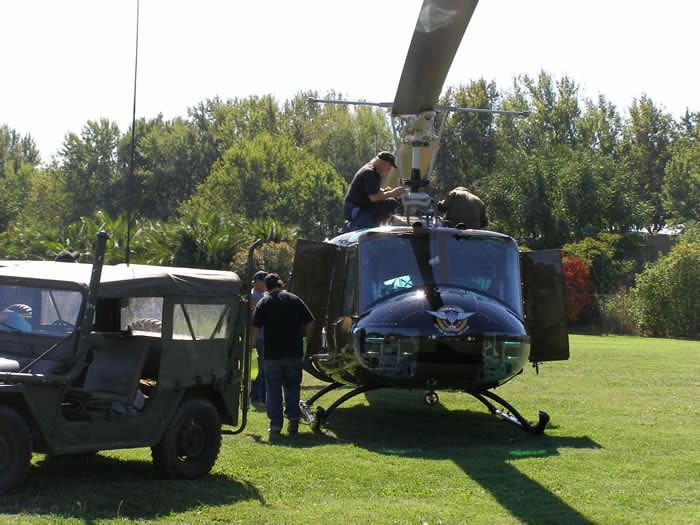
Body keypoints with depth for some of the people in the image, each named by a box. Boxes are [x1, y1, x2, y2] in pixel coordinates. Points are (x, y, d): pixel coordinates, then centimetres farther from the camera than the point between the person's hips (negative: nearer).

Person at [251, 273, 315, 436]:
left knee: (273, 389, 5)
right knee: (292, 385, 16)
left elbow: (255, 328, -8)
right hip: (294, 353, 2)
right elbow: (310, 323, 3)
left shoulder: (263, 303, 0)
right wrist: (306, 342, 14)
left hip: (272, 355, -2)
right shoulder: (295, 300, 6)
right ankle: (293, 417, 4)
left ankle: (275, 425, 3)